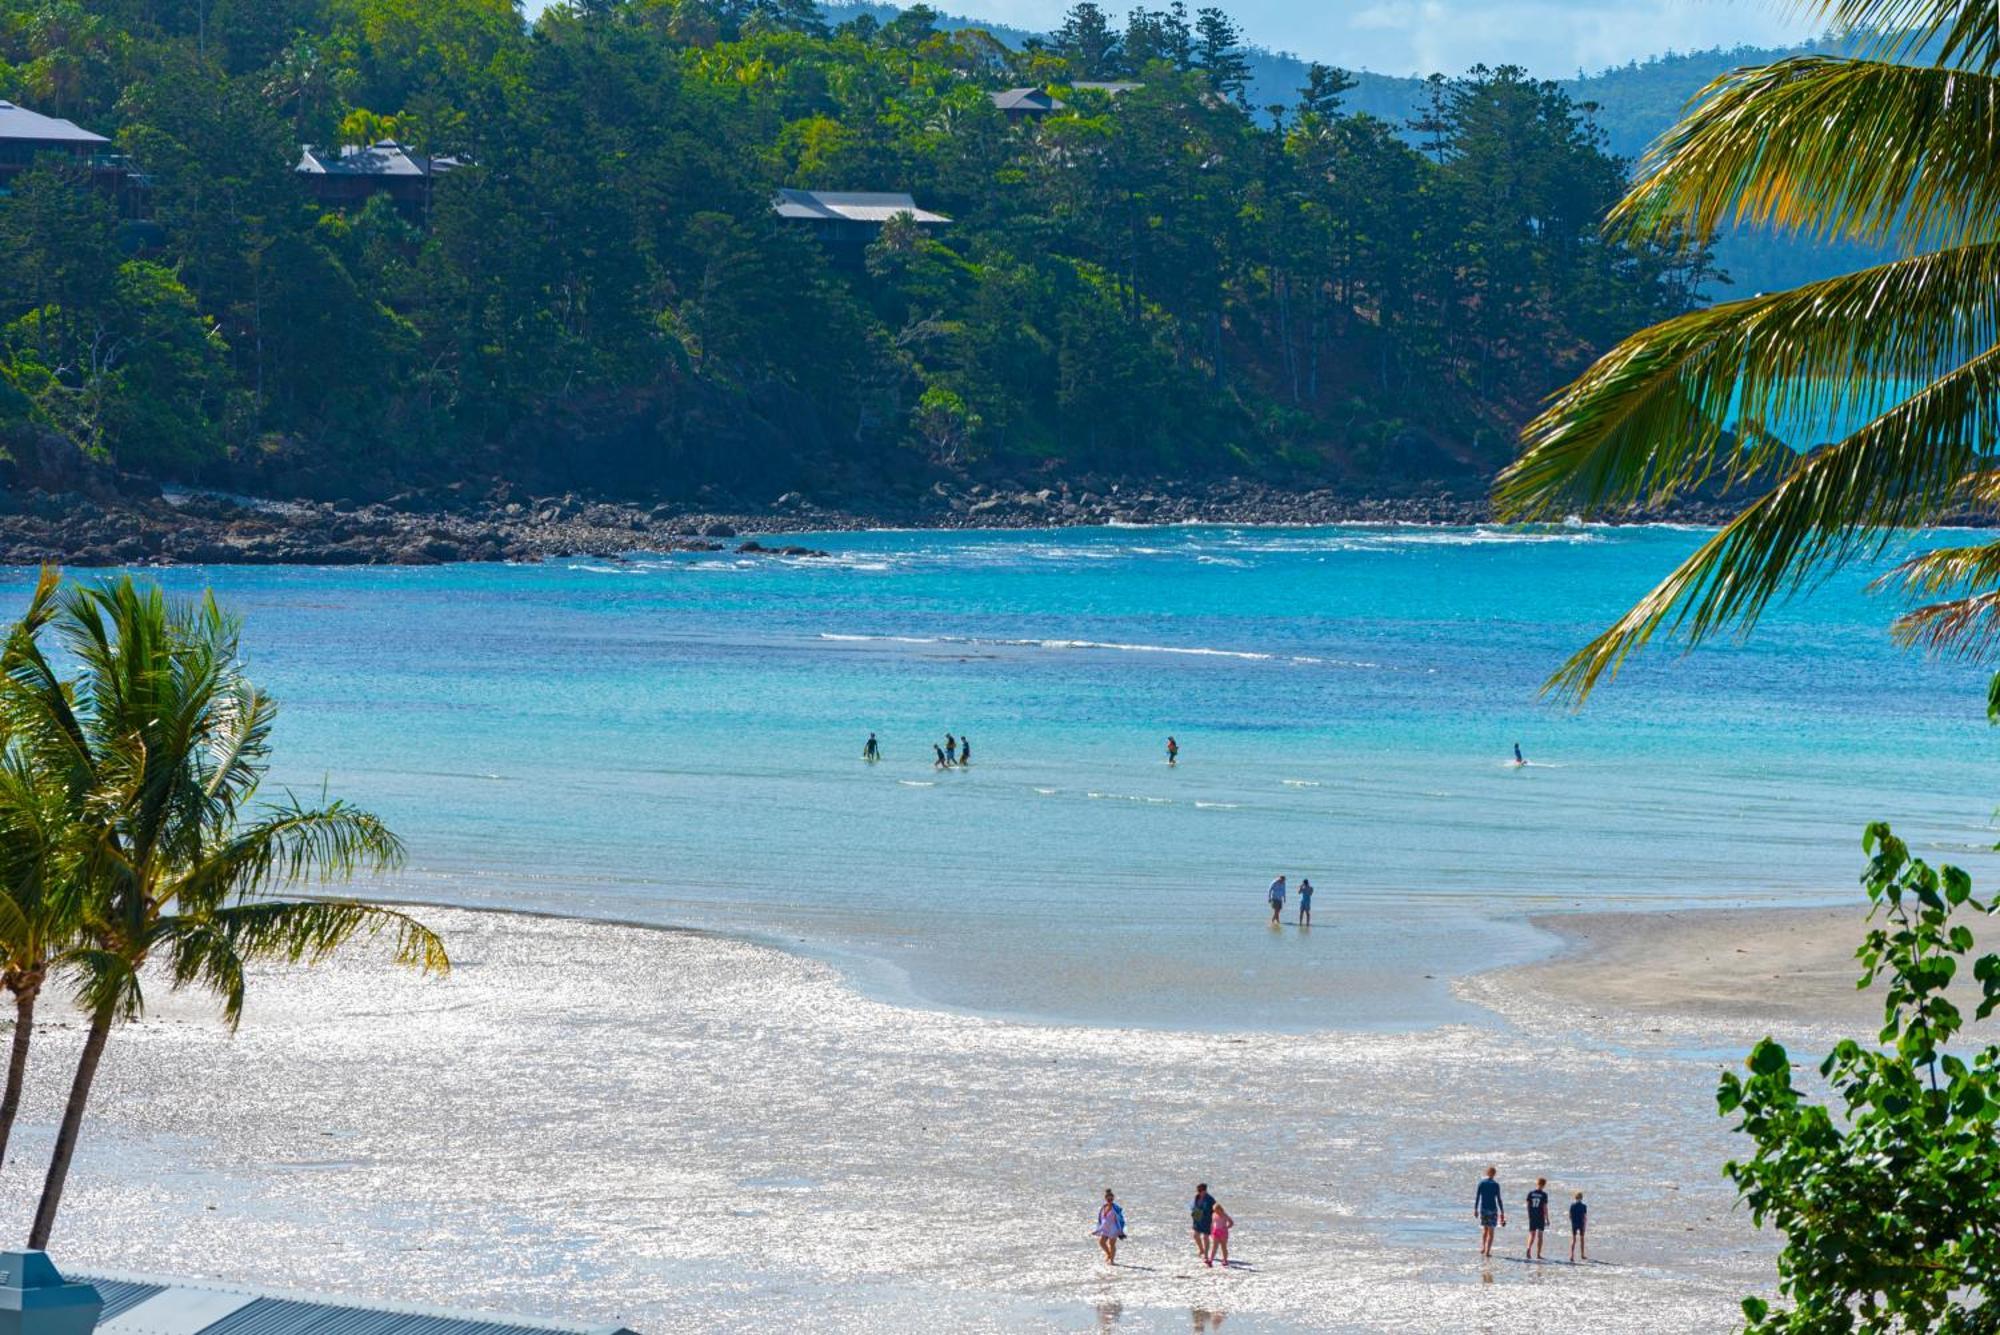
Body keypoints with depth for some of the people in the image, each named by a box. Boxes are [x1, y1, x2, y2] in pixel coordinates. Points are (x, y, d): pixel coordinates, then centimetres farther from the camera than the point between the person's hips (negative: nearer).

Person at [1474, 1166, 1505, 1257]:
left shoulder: (1481, 1183, 1)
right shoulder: (1495, 1185, -7)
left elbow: (1477, 1197, 0)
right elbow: (1498, 1199, -6)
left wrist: (1475, 1209, 7)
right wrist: (1502, 1212, 0)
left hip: (1483, 1209, 3)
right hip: (1492, 1209, -3)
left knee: (1484, 1229, 19)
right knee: (1491, 1231, 3)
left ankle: (1483, 1247, 6)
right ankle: (1488, 1251, -1)